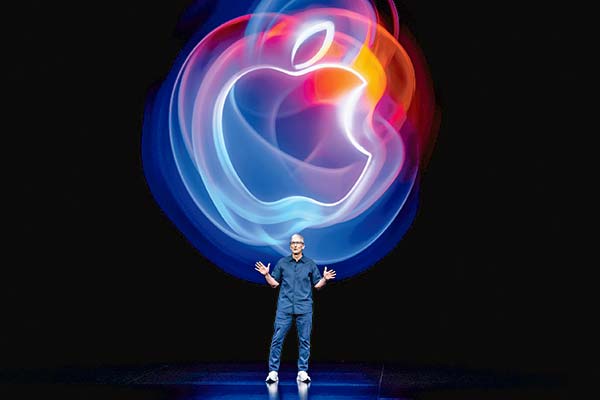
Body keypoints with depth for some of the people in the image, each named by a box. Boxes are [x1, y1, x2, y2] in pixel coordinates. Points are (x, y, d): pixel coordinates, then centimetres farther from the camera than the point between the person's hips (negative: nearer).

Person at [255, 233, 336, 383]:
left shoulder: (310, 264, 7)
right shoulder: (282, 262, 7)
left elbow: (317, 285, 9)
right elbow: (274, 283, 10)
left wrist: (325, 279, -9)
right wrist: (266, 275, -6)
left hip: (304, 308, 0)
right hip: (284, 308, 0)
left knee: (304, 340, 4)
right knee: (277, 339, -3)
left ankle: (303, 372, 15)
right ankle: (273, 371, 6)